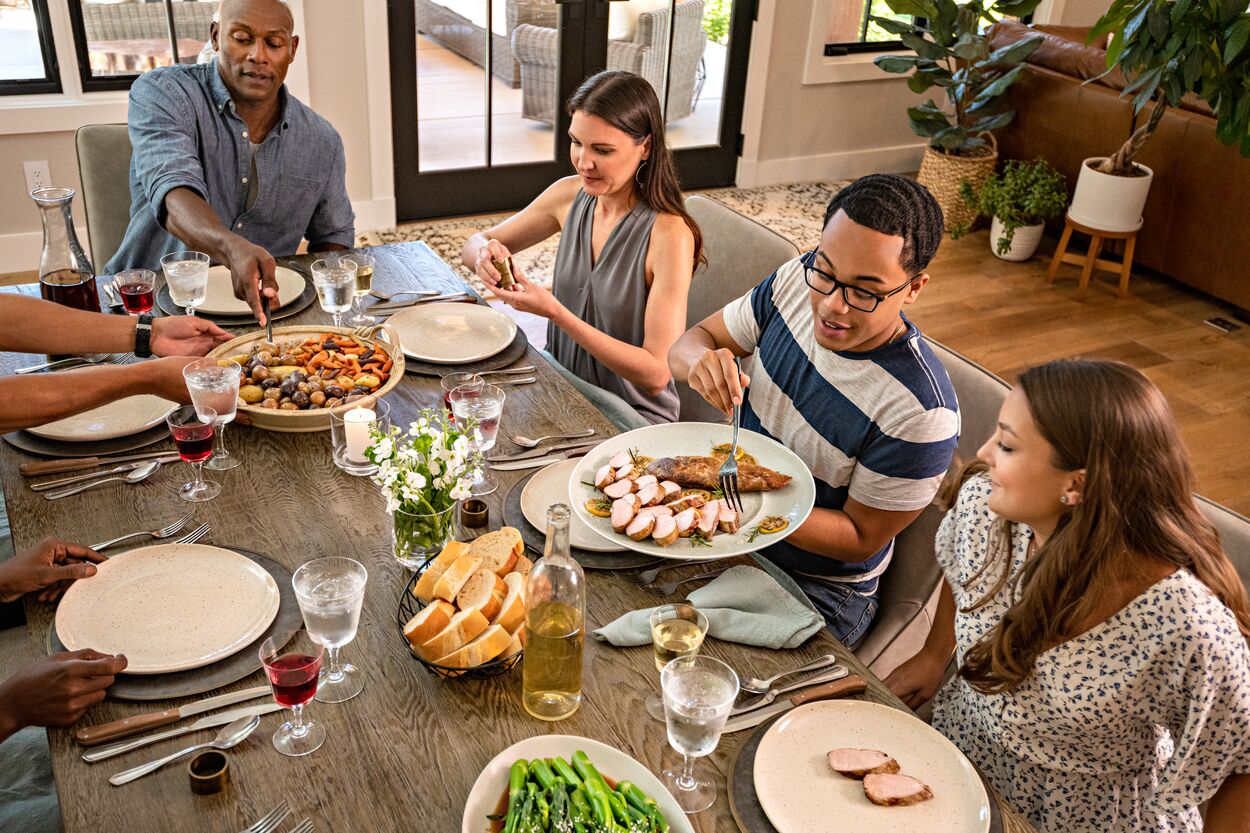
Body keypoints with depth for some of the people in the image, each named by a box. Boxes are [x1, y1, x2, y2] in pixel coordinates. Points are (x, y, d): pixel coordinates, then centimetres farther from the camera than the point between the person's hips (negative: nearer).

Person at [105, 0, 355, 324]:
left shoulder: (322, 141, 4)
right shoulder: (161, 94, -9)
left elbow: (333, 234, 18)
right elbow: (173, 191, -28)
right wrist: (233, 248, -49)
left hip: (268, 305, 4)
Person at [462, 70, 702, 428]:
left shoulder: (669, 235, -22)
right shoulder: (570, 194, -3)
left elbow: (655, 374, -23)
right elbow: (473, 244, 8)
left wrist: (555, 312, -29)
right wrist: (485, 253, -17)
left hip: (630, 415, -6)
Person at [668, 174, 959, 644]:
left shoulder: (921, 413, -30)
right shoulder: (798, 280, -13)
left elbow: (861, 538, -18)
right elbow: (694, 339, -1)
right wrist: (701, 361, -26)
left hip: (816, 587, -5)